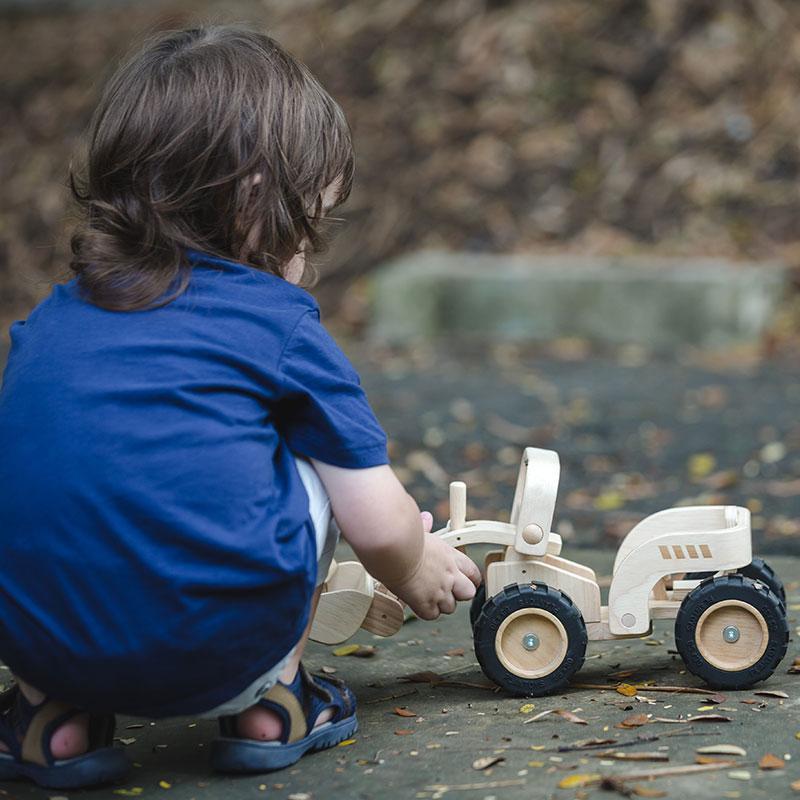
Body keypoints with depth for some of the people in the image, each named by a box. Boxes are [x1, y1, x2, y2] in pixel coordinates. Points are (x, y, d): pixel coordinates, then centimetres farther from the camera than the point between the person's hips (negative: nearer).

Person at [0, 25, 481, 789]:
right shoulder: (281, 325, 3)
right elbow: (379, 525, 5)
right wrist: (415, 571, 30)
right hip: (220, 652, -3)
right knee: (314, 450, 19)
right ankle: (269, 705, 23)